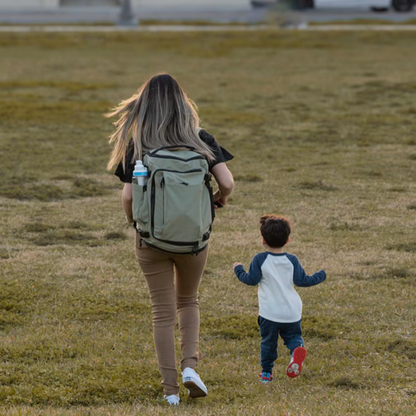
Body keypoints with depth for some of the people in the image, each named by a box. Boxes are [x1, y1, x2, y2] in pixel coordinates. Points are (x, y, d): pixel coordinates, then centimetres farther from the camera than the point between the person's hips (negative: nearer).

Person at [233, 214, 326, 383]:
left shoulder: (260, 259, -7)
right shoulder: (292, 260, 0)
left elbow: (252, 280, -7)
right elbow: (302, 281, 1)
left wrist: (239, 270, 11)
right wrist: (320, 276, 17)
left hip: (269, 312, -2)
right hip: (291, 311, 2)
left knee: (268, 341, 12)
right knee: (293, 335, 14)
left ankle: (266, 372, 16)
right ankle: (297, 350, -19)